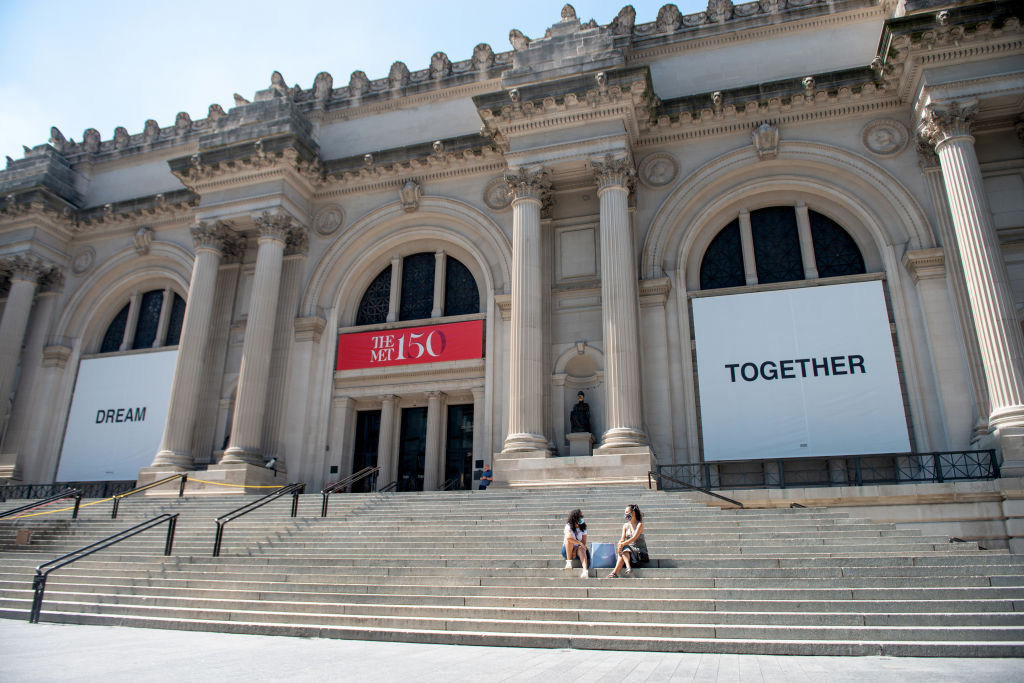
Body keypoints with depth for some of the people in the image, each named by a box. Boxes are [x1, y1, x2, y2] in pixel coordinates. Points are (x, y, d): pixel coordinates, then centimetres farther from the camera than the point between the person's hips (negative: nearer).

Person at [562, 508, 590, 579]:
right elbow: (569, 537, -34)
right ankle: (568, 562, -30)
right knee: (569, 539, -32)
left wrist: (575, 549, -20)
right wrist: (580, 543, -29)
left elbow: (584, 542, -5)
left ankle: (585, 571, -58)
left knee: (581, 549, -35)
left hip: (577, 549, 2)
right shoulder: (569, 526, -12)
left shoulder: (583, 528, 0)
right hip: (567, 550, -2)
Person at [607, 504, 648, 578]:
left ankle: (615, 572, -45)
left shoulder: (639, 525, -7)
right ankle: (628, 567, -51)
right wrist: (619, 544, -26)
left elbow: (634, 538, -22)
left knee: (624, 549, -31)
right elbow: (622, 538, 0)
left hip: (640, 551, -5)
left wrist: (623, 544, -37)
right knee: (621, 549, -29)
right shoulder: (625, 526, 12)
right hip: (629, 549, 5)